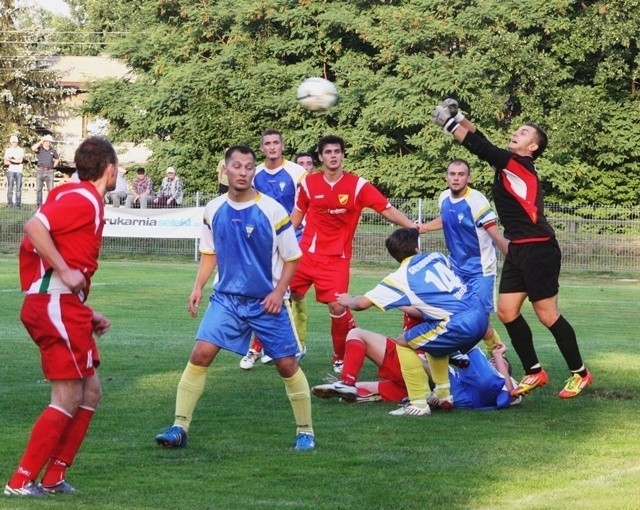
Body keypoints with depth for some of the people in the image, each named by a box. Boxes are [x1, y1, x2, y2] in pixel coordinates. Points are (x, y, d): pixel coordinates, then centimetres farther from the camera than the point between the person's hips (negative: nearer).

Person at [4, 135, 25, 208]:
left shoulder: (21, 150, 7)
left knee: (18, 188, -3)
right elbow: (5, 162, 3)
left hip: (19, 171, 0)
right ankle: (9, 204, -5)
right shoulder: (8, 150, 9)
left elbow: (20, 160, -5)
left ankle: (18, 204, -1)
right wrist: (16, 161, -8)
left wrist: (11, 160, -6)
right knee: (10, 188, -5)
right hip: (10, 170, 0)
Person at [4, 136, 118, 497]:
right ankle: (21, 482, -4)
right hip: (56, 305, -10)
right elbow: (33, 227, -25)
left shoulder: (85, 200, 18)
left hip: (65, 308, 10)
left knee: (90, 393, 14)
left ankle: (53, 478, 16)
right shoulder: (83, 199, -10)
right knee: (69, 398, -7)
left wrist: (86, 314, 17)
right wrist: (65, 271, -23)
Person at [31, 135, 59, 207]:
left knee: (50, 189, -2)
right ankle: (39, 204, 7)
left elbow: (57, 159, 23)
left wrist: (54, 166, 9)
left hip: (49, 171, 1)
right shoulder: (40, 149, 2)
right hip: (40, 171, -1)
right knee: (38, 189, 2)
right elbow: (33, 148, -21)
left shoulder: (53, 151, 9)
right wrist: (41, 141, -15)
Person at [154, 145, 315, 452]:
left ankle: (305, 431, 19)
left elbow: (292, 257, -4)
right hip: (226, 298, 2)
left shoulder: (272, 210, -12)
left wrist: (279, 292, -13)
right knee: (201, 353, -13)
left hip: (266, 302, -2)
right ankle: (179, 427, -9)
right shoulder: (214, 210, -1)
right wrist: (198, 287, 2)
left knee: (286, 364, 1)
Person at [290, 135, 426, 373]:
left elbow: (386, 209, -6)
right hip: (305, 254, 2)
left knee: (338, 307, -12)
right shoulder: (309, 183, 1)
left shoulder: (358, 185, -6)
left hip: (336, 259, -2)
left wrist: (411, 225, -18)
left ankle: (342, 358, 9)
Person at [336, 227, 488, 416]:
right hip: (480, 314, 7)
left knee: (403, 344, 7)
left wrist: (349, 301, 27)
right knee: (434, 342, 33)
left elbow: (362, 303, 5)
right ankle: (443, 393, 36)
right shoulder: (436, 257, 17)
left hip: (459, 325, -7)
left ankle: (419, 404, 3)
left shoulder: (400, 278, 3)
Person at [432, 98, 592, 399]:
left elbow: (485, 150, -17)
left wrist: (451, 125, -14)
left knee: (547, 315, -4)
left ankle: (579, 373, 8)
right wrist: (461, 120, 0)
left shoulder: (520, 165, -12)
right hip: (518, 250, 9)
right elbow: (485, 147, 14)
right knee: (507, 311, 4)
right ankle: (534, 372, 13)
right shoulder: (508, 165, 12)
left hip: (538, 250, -9)